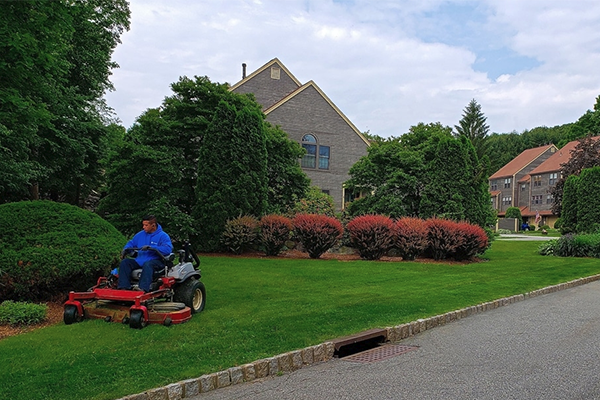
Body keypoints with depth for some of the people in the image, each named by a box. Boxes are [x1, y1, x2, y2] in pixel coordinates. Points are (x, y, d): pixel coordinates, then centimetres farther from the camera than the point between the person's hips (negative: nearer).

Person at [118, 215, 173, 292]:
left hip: (156, 261, -7)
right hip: (140, 261, 7)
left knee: (147, 264, -39)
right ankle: (124, 286, -20)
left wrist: (151, 247, -27)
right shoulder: (140, 234, 15)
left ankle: (143, 288, -49)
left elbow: (168, 249, -21)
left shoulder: (163, 236, -6)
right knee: (124, 262, -12)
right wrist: (126, 248, 3)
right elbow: (131, 243, 28)